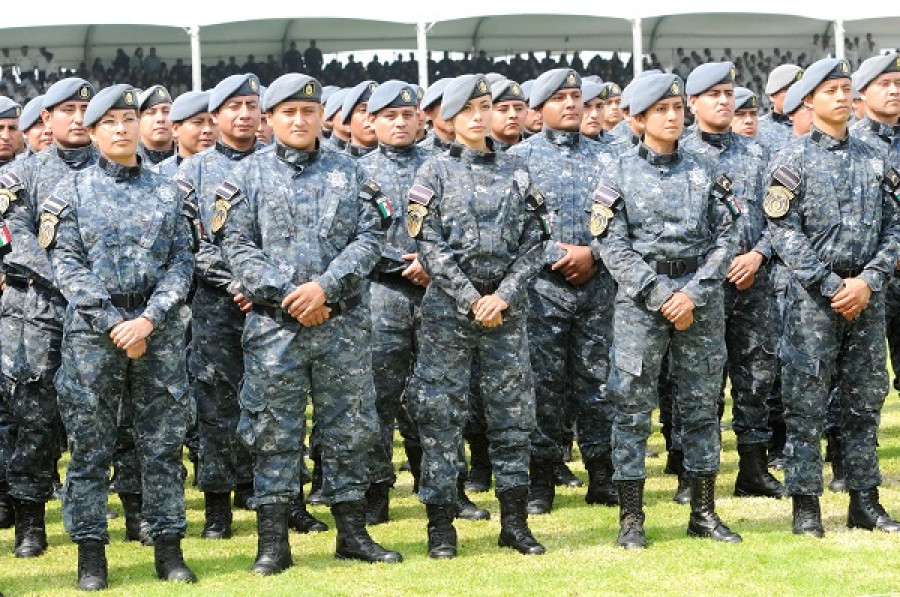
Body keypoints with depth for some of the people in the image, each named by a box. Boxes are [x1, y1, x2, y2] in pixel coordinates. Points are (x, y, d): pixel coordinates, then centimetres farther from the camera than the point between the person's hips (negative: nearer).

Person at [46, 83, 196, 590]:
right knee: (91, 446, 1)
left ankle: (169, 546, 10)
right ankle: (91, 552, 7)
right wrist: (114, 324, -12)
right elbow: (67, 267, -3)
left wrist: (149, 319, -11)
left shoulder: (166, 191, 9)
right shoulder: (73, 192, 4)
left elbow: (182, 262, 4)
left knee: (164, 442, 3)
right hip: (92, 332, -2)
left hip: (159, 330, 2)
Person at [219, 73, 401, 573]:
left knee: (350, 428, 6)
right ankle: (273, 541, 5)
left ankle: (353, 533, 15)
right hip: (275, 325, -2)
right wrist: (287, 296, -12)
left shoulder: (348, 171, 9)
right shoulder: (250, 175, 5)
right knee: (275, 432, 0)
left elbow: (370, 237, 2)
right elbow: (238, 247, -2)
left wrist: (326, 287, -12)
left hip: (344, 322, 2)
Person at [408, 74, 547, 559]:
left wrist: (503, 296, -8)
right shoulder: (435, 173, 1)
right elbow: (430, 248, -6)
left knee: (513, 411, 4)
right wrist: (472, 301, -12)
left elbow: (533, 242, 5)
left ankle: (515, 521, 12)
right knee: (441, 413, -1)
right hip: (448, 308, -3)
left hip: (506, 308, 3)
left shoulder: (516, 171, 9)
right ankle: (440, 525, 5)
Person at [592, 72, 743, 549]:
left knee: (701, 404, 7)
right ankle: (630, 518, 2)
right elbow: (612, 246, -5)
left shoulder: (703, 171, 8)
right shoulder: (621, 174, 1)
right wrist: (659, 297, -13)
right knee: (633, 406, -3)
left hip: (702, 301, 3)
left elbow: (726, 236, 2)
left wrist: (694, 294, -10)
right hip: (639, 300, -3)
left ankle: (704, 512, 15)